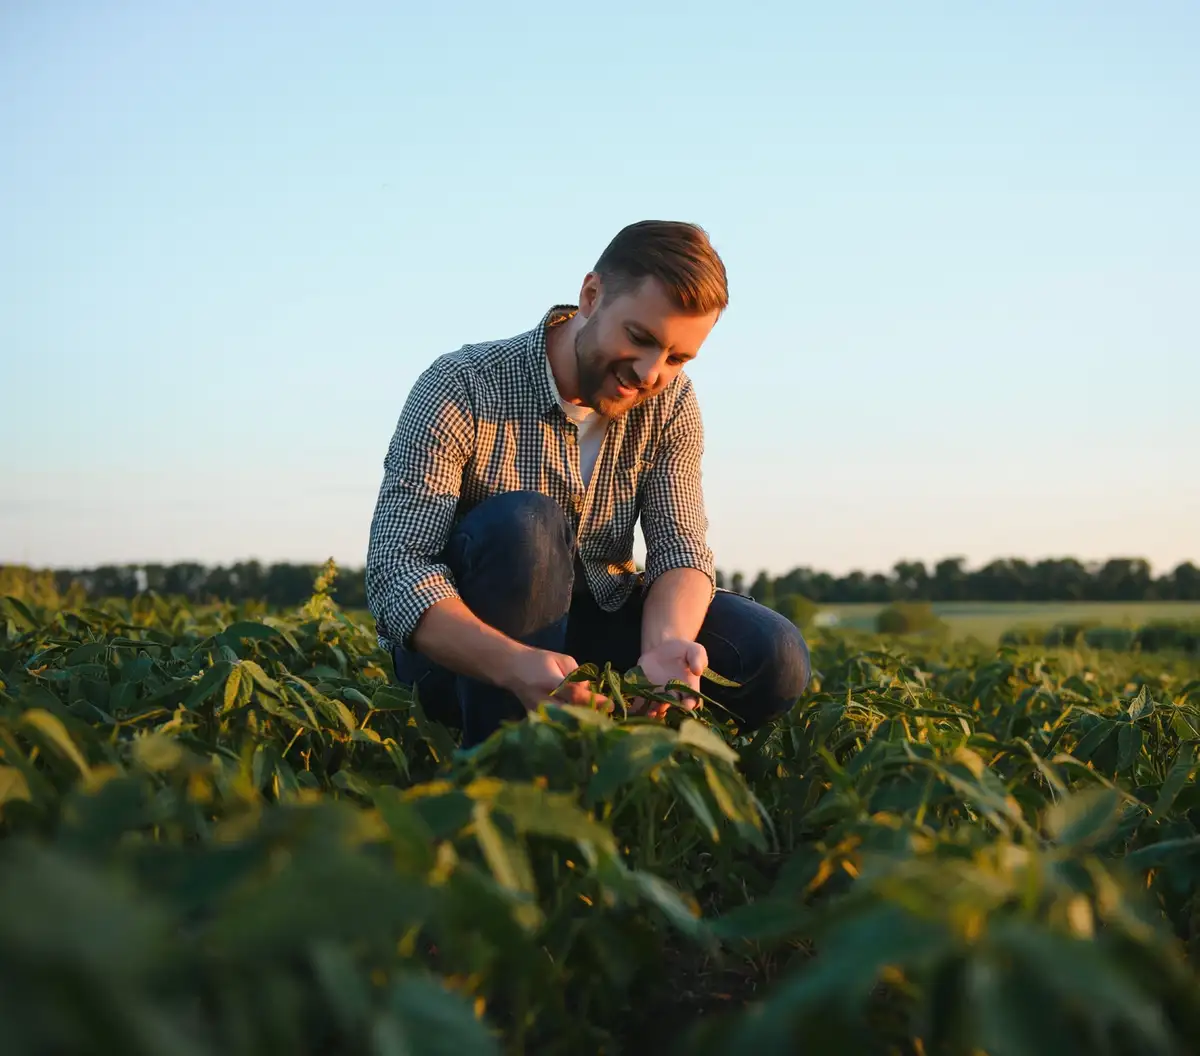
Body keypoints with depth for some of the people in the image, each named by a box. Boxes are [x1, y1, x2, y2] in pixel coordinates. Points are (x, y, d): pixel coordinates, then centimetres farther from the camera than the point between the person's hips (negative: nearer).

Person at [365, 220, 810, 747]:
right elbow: (394, 571, -27)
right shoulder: (462, 389, -20)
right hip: (462, 653, -3)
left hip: (589, 629, 4)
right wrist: (514, 664, -45)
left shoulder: (669, 404, -4)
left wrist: (664, 646, -35)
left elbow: (680, 548, -10)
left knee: (773, 656, -17)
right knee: (522, 524, -34)